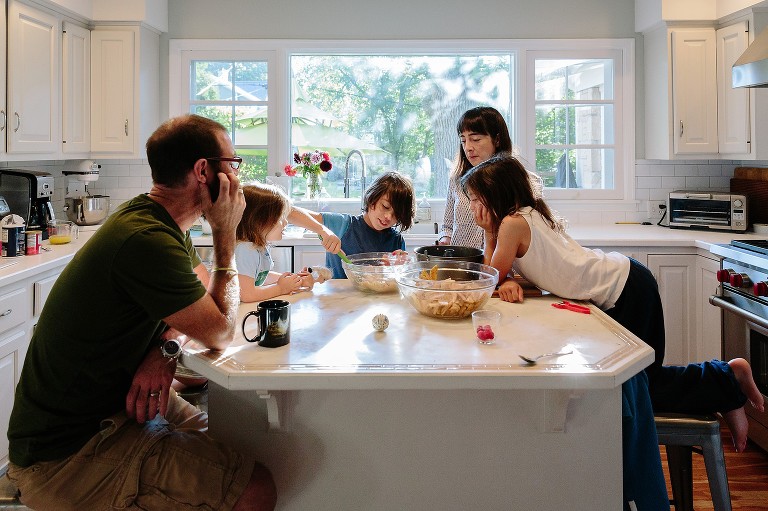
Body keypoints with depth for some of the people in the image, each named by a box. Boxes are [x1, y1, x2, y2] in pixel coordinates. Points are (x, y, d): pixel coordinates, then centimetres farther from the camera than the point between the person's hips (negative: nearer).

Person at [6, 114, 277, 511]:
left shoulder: (161, 222, 5)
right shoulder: (146, 241, -27)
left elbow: (200, 295, 9)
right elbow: (221, 333, -18)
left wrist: (165, 347, -12)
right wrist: (225, 235, -14)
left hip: (113, 401, 10)